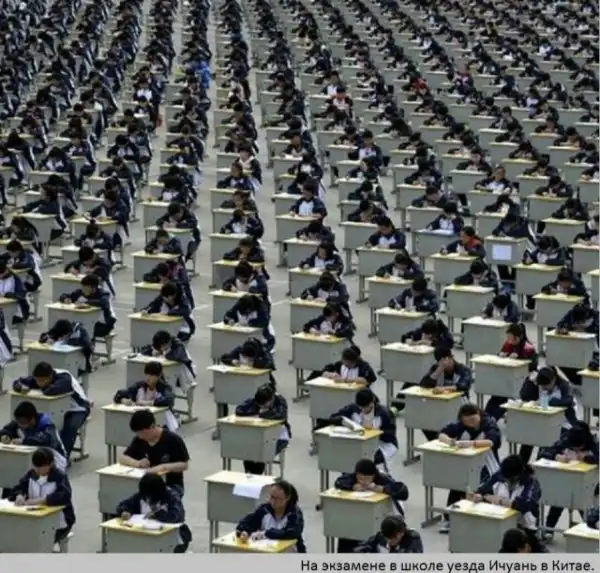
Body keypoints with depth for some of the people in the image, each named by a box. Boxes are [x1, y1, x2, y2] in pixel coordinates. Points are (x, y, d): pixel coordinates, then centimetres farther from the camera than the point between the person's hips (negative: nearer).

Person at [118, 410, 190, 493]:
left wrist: (162, 467, -27)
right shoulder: (139, 440, 1)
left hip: (172, 486, -4)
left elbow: (184, 465, -12)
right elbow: (122, 458, 5)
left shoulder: (173, 440, -14)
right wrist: (138, 463, -15)